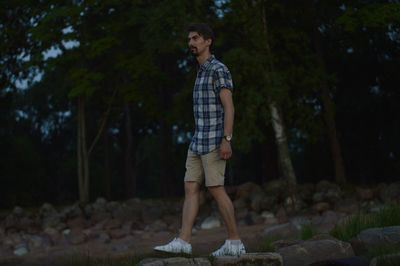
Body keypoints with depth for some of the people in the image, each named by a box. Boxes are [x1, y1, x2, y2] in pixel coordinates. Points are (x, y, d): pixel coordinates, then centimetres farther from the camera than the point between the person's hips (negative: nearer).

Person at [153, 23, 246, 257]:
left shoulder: (219, 69, -10)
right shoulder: (202, 72, 20)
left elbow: (229, 108, -17)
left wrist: (226, 141, -24)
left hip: (215, 140, -9)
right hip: (199, 142, 9)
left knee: (216, 190, -8)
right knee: (191, 189, -1)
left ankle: (235, 242, -1)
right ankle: (183, 242, -6)